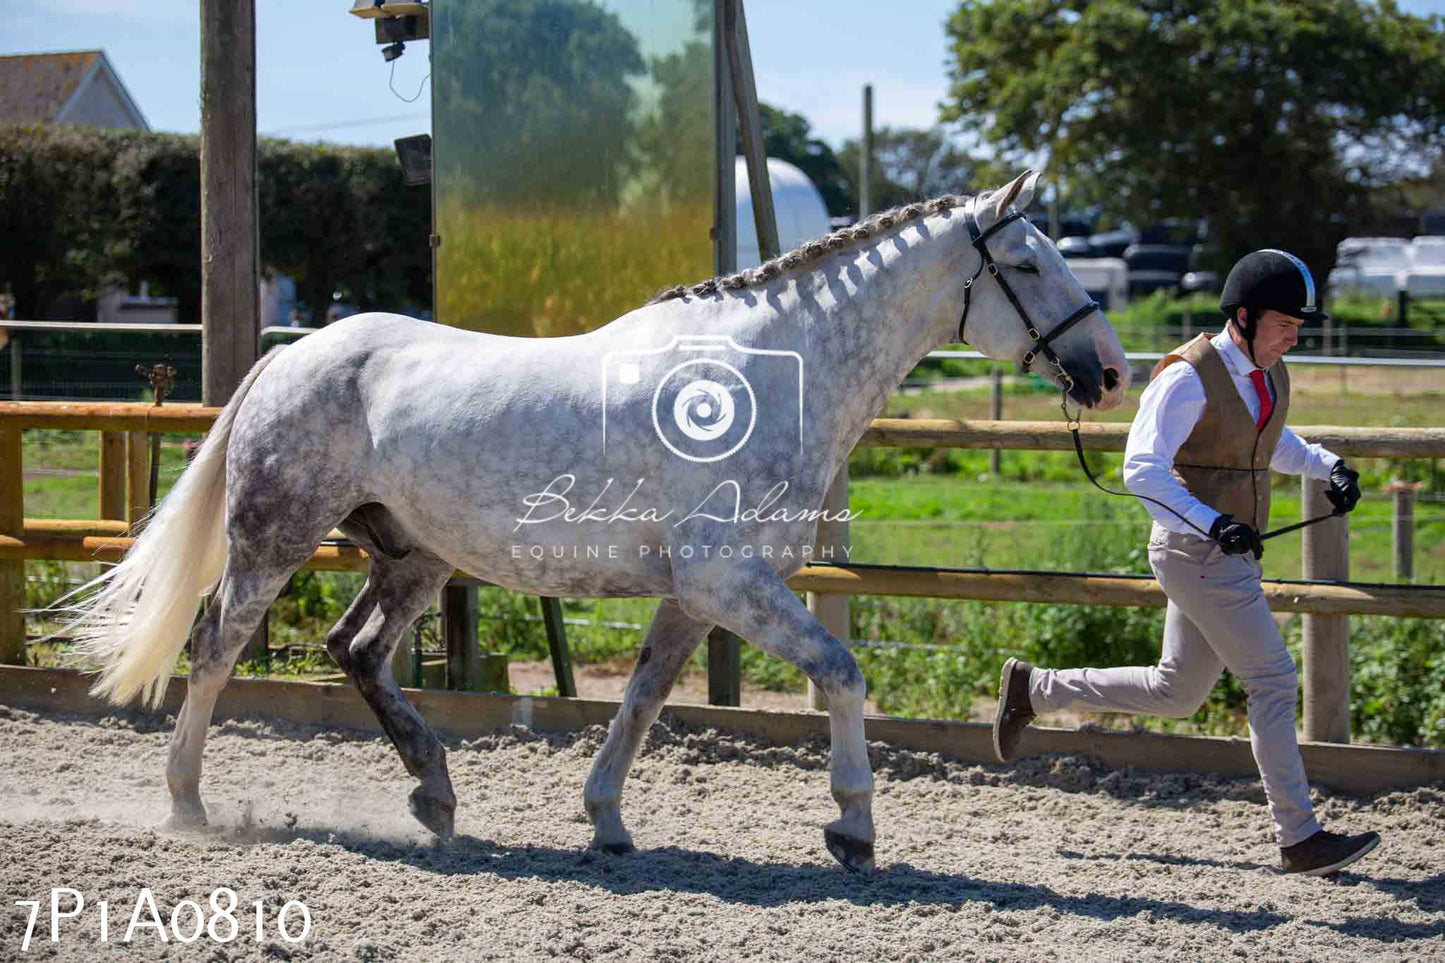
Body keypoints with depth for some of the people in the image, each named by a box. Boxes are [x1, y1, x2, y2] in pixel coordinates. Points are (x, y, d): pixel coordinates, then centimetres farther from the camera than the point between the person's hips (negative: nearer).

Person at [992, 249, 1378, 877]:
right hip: (1196, 553, -9)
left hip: (1234, 554, 9)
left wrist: (1326, 466, 11)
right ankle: (1300, 839, -3)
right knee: (1273, 682, -9)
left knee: (1176, 694, 15)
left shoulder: (1269, 371, 8)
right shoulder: (1189, 377, -18)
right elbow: (1142, 469, -24)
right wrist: (1213, 525, -33)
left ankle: (1032, 689, 28)